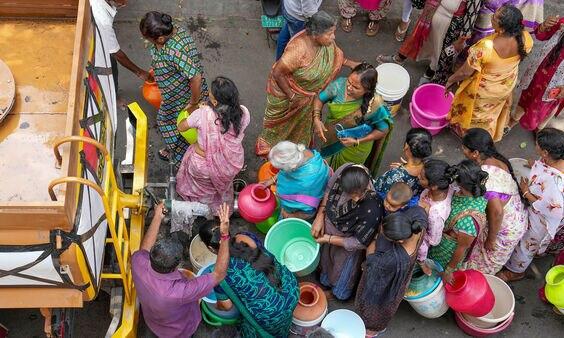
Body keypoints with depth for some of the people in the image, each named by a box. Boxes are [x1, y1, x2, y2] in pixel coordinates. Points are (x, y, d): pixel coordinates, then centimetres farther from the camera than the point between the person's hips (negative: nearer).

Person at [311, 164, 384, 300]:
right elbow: (329, 190, -8)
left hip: (347, 247, -4)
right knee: (326, 260, 36)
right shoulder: (344, 170, -33)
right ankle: (325, 281, 68)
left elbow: (359, 243, -26)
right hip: (328, 229, 4)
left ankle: (339, 292, 61)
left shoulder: (372, 211, -44)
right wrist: (320, 216, -15)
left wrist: (329, 239, -17)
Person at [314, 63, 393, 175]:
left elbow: (383, 130, -19)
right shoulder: (339, 84, -31)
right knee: (328, 163, 33)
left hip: (355, 149, -3)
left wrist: (357, 142, -25)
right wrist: (316, 119, -29)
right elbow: (320, 99, -12)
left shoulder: (375, 105, -37)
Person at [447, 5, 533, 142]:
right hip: (506, 86, 4)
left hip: (483, 90, -4)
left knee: (476, 113, 29)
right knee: (495, 110, 36)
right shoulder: (526, 39, -30)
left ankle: (464, 131, 59)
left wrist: (450, 80, -8)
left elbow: (466, 72, -28)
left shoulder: (485, 47, -45)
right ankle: (491, 133, 64)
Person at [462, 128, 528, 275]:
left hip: (506, 229, -8)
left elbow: (497, 212, -36)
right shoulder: (495, 159, -11)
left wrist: (491, 239, -22)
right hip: (516, 217, 8)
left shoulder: (486, 178, -38)